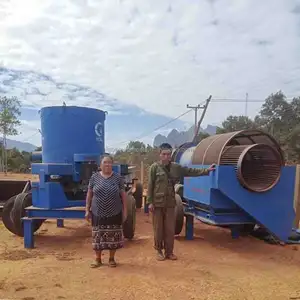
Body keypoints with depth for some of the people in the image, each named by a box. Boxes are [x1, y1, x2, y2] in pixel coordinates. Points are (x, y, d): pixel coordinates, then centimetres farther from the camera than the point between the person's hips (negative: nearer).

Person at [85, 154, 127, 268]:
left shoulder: (117, 177, 0)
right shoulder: (94, 177, 0)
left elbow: (123, 195, 3)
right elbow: (89, 194, 5)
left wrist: (124, 210, 1)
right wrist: (87, 210, 3)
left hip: (114, 213, 0)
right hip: (98, 213, 0)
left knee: (113, 236, 7)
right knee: (98, 236, 7)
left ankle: (111, 259, 25)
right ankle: (98, 259, 25)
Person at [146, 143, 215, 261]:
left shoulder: (175, 167, 5)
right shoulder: (154, 167, -6)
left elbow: (190, 171, 7)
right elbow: (150, 186, -6)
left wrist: (206, 170, 2)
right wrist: (150, 202, -9)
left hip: (170, 203, 3)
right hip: (157, 203, -3)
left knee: (170, 229, 9)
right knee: (158, 229, 7)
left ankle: (169, 251, 23)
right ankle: (159, 251, 23)